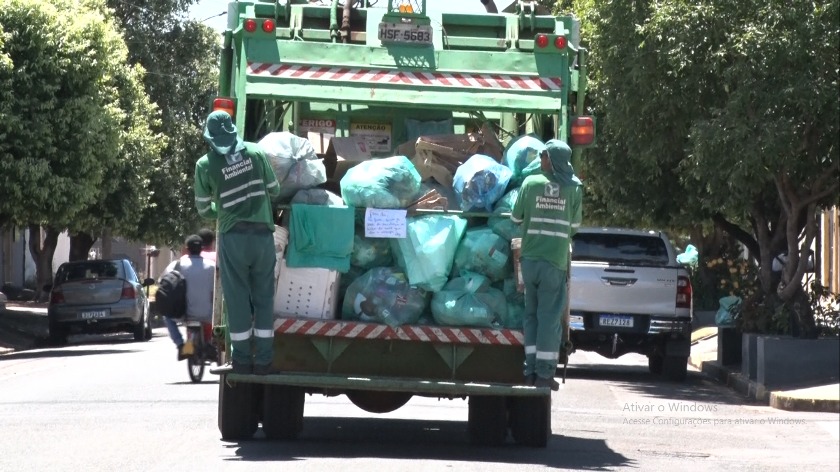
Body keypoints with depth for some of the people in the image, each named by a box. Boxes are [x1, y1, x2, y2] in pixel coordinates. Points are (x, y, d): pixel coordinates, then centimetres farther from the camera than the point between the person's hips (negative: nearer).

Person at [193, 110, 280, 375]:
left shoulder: (205, 165, -1)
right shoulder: (255, 153, 4)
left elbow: (203, 209, 8)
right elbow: (275, 191, 13)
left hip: (233, 236, -2)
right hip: (263, 234, 2)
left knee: (237, 298, 4)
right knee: (263, 297, 7)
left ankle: (242, 360, 5)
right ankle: (263, 360, 6)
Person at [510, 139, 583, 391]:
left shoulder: (531, 183, -2)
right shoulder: (574, 188, -3)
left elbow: (516, 217, 6)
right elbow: (575, 226, 5)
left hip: (529, 259, 2)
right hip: (555, 261, -2)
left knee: (531, 314, 12)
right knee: (549, 316, 1)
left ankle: (530, 370, 10)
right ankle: (544, 372, -1)